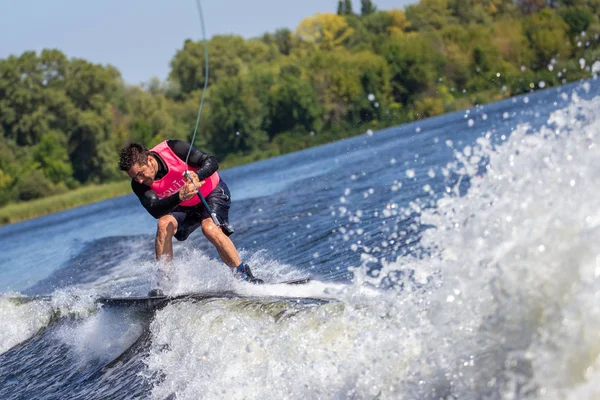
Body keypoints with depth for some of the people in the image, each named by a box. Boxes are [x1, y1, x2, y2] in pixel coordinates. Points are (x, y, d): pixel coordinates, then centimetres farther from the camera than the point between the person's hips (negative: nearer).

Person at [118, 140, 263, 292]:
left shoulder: (174, 149, -29)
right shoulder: (139, 185, -20)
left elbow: (212, 162, -24)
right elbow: (155, 211, -32)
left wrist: (197, 176, -45)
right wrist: (180, 197, -49)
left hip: (212, 192, -4)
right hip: (184, 206, 4)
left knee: (210, 228, -29)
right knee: (164, 224, -24)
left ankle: (245, 276, -20)